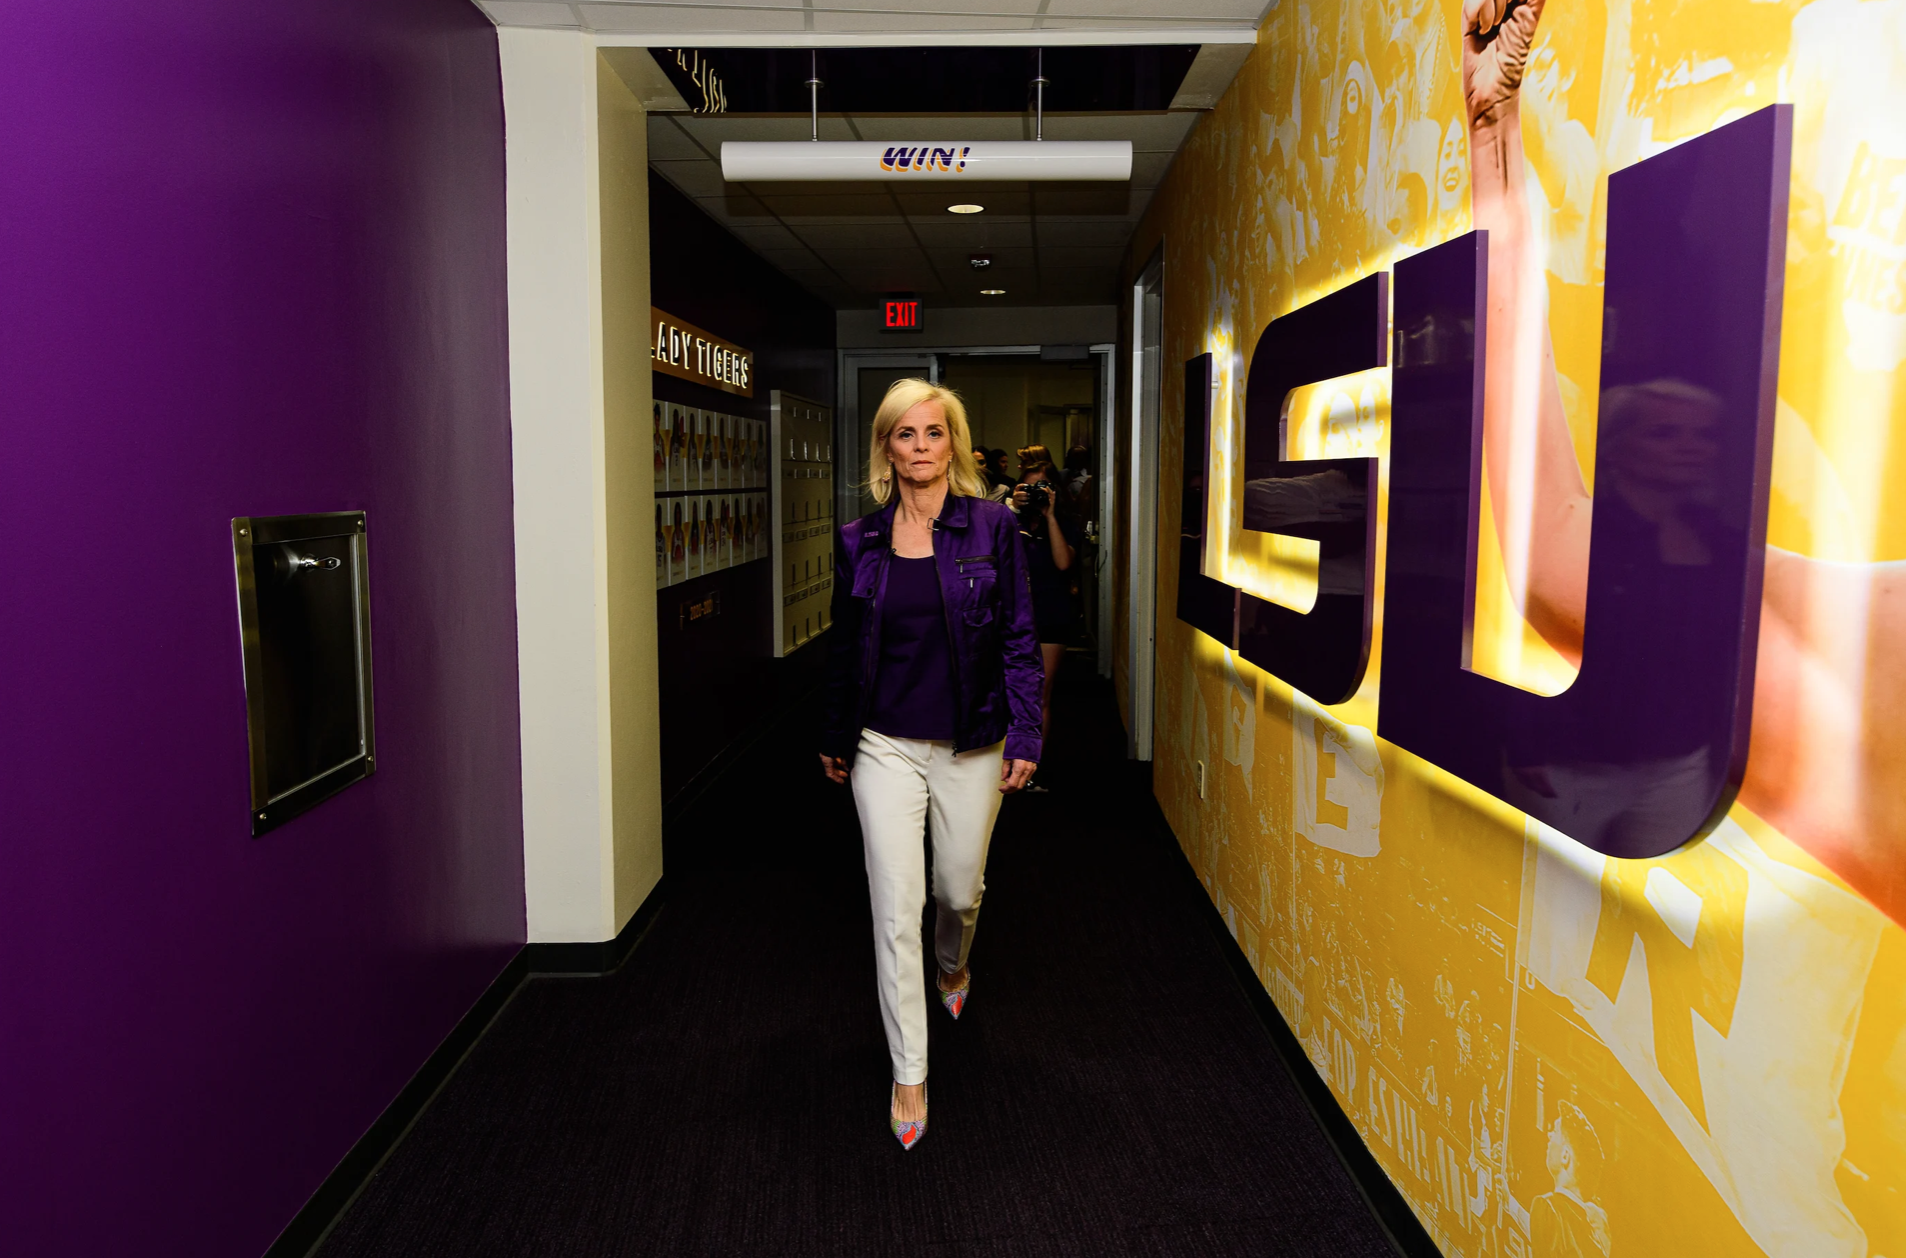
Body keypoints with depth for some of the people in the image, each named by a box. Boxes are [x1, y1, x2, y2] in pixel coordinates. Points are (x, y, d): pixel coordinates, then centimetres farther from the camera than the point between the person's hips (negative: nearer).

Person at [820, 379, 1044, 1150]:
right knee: (896, 911, -2)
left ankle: (952, 967, 53)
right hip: (886, 746, 1)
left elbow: (1018, 638, -4)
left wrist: (1024, 734, -9)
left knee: (960, 890, 17)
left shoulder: (992, 527, -5)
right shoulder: (859, 540, 0)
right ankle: (908, 1076, 11)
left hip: (970, 746, 0)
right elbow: (844, 646, 9)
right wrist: (834, 738, 14)